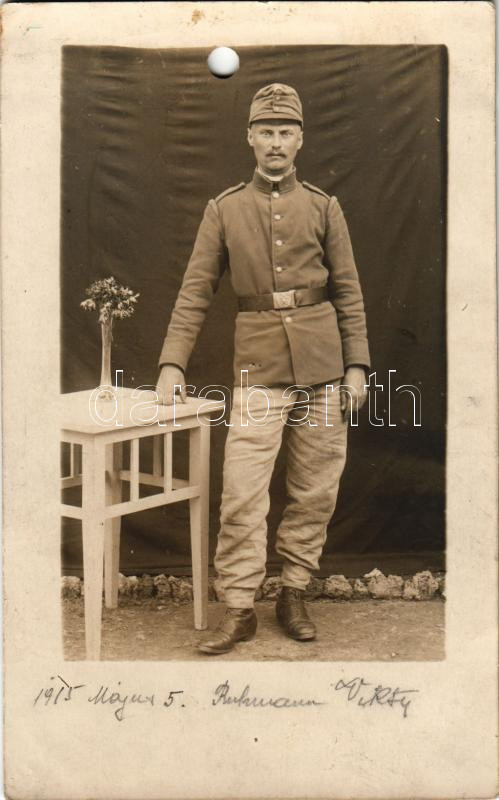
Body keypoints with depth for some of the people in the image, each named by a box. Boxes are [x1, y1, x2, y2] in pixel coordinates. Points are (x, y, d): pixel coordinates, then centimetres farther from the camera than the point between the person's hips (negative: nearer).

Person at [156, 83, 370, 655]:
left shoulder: (324, 207, 7)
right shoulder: (223, 210, 6)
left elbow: (348, 293, 6)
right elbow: (195, 291, 2)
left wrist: (356, 366, -1)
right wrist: (172, 362, -6)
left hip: (322, 364, 2)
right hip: (258, 366, -1)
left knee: (316, 490, 7)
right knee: (242, 490, -7)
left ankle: (293, 596, 22)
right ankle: (238, 610, 4)